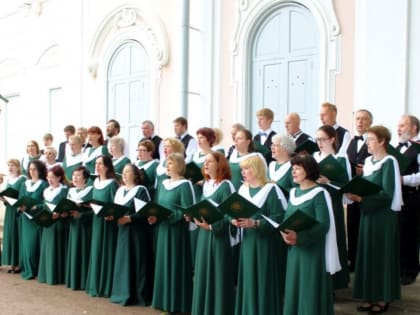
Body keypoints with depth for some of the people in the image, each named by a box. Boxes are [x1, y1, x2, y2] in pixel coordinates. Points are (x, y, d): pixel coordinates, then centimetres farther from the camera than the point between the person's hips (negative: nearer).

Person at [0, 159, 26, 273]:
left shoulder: (23, 179, -8)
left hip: (18, 210, -7)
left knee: (18, 235, -3)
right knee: (9, 235, 7)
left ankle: (19, 263, 4)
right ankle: (12, 263, 14)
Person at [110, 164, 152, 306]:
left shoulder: (141, 190, -8)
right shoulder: (120, 190, 14)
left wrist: (129, 218, -23)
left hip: (136, 232, -7)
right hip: (122, 231, 7)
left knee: (135, 262, -3)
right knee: (122, 261, 9)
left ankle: (137, 295, 5)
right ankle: (124, 292, 18)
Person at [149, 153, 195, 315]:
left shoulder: (185, 185, -10)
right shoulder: (164, 184, 13)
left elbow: (187, 211, -16)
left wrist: (168, 215, -24)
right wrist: (154, 216, -2)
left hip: (177, 231, -8)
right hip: (163, 229, 8)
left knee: (176, 265, -2)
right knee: (163, 264, 11)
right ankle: (165, 300, 21)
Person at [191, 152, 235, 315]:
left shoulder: (226, 186, -12)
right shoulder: (206, 185, 12)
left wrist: (211, 225, -26)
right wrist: (196, 217, -3)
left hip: (219, 235, -7)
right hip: (203, 234, 8)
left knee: (218, 274, -1)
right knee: (203, 273, 12)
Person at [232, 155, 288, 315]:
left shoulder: (271, 190, -10)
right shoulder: (242, 189, 10)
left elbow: (279, 217, -17)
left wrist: (256, 223, -24)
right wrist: (235, 220, -8)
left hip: (266, 243, -6)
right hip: (247, 241, 6)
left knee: (264, 282, -1)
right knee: (249, 281, 10)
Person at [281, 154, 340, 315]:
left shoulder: (319, 194, -11)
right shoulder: (293, 193, 10)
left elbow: (324, 225, -19)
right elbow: (286, 219, 12)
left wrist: (299, 237, -29)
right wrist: (285, 233, -10)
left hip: (313, 251, -6)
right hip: (294, 251, 7)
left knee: (311, 292, 0)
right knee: (294, 291, 11)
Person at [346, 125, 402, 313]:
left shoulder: (389, 162, -13)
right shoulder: (368, 161, 10)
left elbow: (387, 194, -20)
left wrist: (362, 198, -27)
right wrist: (356, 193, -5)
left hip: (383, 216, -7)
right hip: (368, 214, 7)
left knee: (382, 255, 2)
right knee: (367, 254, 10)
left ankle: (383, 299, 14)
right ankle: (371, 296, 21)